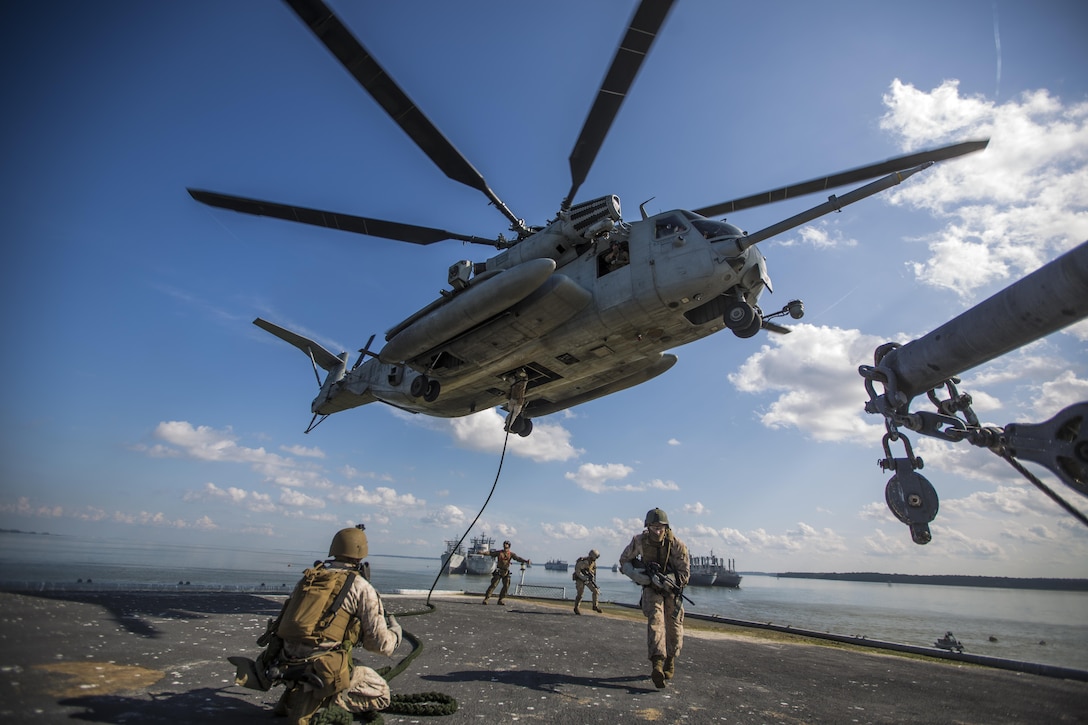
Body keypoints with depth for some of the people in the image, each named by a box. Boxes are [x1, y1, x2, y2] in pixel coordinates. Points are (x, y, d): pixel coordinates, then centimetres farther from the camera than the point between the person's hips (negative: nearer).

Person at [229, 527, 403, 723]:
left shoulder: (308, 577, 13)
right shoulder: (360, 587, -3)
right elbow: (381, 644, -3)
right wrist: (395, 630, 19)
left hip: (287, 664, 7)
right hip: (325, 669, -7)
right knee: (381, 694, 8)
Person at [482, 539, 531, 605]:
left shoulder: (511, 554, 2)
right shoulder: (499, 552, -1)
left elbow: (518, 558, -8)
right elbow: (490, 553, -4)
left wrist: (526, 561, -23)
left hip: (506, 572, 3)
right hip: (498, 571, -3)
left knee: (506, 586, -2)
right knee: (493, 585, -7)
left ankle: (501, 600, 12)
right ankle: (486, 598, 1)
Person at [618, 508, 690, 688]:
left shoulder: (677, 544, -23)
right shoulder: (639, 541, -18)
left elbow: (685, 573, -18)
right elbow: (624, 561, -4)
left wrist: (665, 580, -33)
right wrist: (638, 575, -22)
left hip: (672, 589, 0)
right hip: (651, 589, 0)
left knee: (674, 628, 7)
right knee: (655, 620, -21)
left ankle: (670, 661, 32)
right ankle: (657, 664, -31)